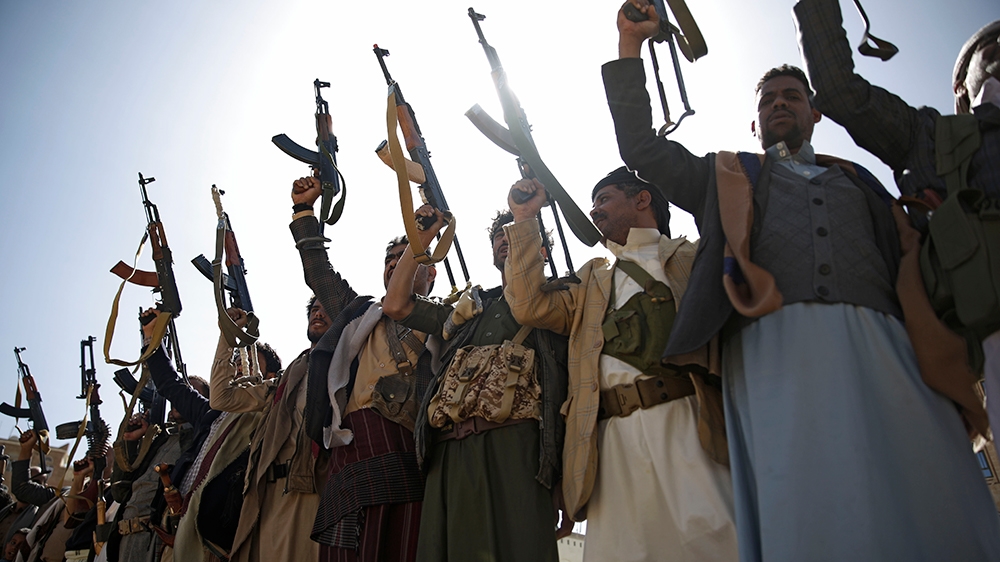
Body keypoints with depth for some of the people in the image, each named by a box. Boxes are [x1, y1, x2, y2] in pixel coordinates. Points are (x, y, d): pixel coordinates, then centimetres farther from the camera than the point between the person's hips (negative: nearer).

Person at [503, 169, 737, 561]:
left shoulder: (697, 257, 17)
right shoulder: (593, 281, 28)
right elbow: (529, 306, 13)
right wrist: (524, 220, 16)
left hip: (688, 426, -3)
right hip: (615, 438, 3)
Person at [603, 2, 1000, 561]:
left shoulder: (857, 180, 31)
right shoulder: (726, 176, 27)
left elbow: (912, 259, 25)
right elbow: (641, 147, 19)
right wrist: (631, 46, 16)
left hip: (878, 344, 2)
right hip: (775, 346, -2)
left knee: (923, 497, -7)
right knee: (809, 517, -10)